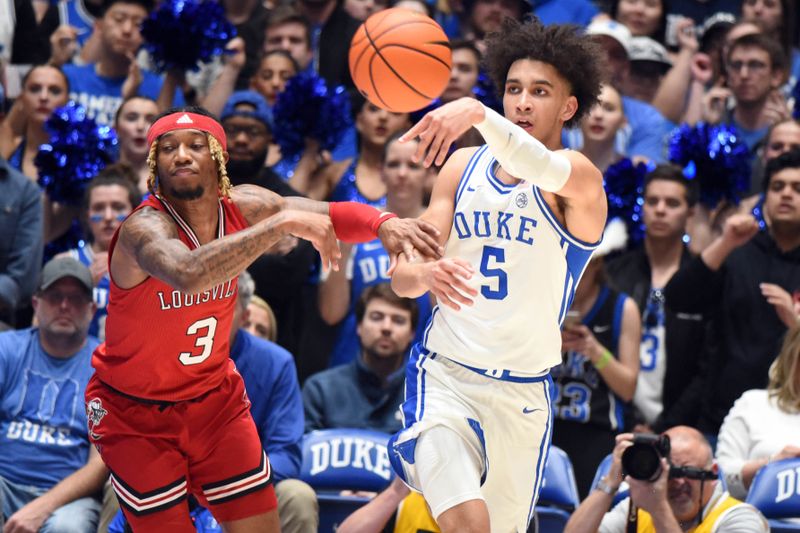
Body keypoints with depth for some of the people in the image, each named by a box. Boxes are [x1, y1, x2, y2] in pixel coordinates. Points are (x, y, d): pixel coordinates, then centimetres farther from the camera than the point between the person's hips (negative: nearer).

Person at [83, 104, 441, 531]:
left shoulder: (241, 207, -11)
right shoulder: (144, 227, -29)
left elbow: (329, 216, -1)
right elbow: (187, 274, -51)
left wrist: (383, 223, -23)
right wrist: (283, 223, -50)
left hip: (214, 397, 5)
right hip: (135, 415, -5)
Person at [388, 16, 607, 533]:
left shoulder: (580, 178, -7)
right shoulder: (462, 166, 6)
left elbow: (542, 167, -34)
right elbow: (403, 275, 3)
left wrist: (478, 114, -53)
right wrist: (427, 272, -24)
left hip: (522, 393, 0)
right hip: (444, 373, 0)